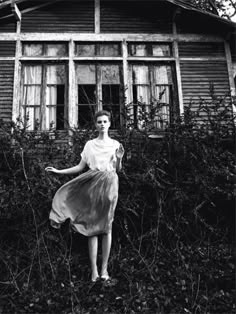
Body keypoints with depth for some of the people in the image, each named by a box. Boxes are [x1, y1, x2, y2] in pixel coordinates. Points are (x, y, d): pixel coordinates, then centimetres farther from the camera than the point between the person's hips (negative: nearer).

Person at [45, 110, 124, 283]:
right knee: (92, 227, -3)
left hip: (108, 185, -1)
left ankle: (104, 269, 5)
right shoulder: (90, 144, 10)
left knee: (107, 227, -2)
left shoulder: (115, 144, 8)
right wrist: (58, 171, 3)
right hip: (92, 185, 1)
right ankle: (94, 270, 2)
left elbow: (118, 169, 6)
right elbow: (80, 167, 9)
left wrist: (119, 159, -13)